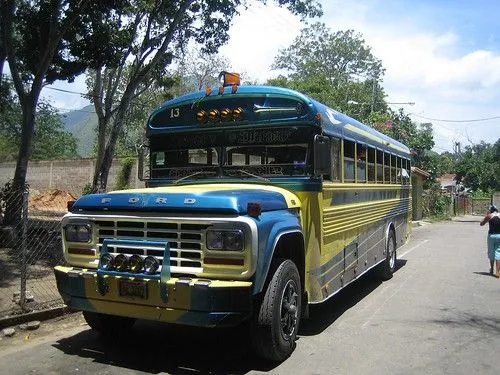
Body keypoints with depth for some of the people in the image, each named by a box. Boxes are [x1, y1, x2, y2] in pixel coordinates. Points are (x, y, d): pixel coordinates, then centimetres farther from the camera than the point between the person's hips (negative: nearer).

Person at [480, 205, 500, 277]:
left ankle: (491, 270, 25)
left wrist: (486, 215, 8)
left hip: (491, 235, -1)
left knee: (491, 253, 14)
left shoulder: (489, 216, -5)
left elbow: (481, 224, 5)